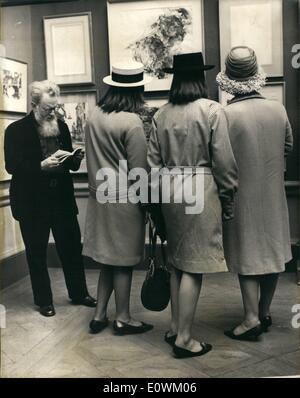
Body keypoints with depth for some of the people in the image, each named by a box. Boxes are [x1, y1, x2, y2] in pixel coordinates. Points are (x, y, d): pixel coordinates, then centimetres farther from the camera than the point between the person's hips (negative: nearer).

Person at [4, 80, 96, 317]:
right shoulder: (16, 130, -5)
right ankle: (44, 301, 24)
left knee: (72, 248, 10)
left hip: (62, 199, 4)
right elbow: (12, 166, -11)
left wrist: (75, 159, -9)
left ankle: (79, 293, 28)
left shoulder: (62, 127, 9)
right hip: (33, 202, -4)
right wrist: (42, 166, -23)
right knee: (37, 253, 8)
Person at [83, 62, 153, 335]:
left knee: (108, 259, 16)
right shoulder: (132, 122, -16)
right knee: (123, 261, 6)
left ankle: (99, 315, 23)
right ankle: (123, 319, 20)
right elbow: (139, 171, -13)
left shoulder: (94, 116, 4)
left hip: (99, 197, 6)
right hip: (124, 199, -6)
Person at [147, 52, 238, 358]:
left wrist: (161, 194, 16)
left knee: (177, 261, 17)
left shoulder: (161, 115, 6)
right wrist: (227, 198, 2)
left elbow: (154, 161, 6)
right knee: (194, 266, 1)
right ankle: (184, 338, 7)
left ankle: (175, 328, 26)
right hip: (200, 188, -5)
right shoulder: (212, 110, -8)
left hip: (169, 190, 6)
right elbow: (223, 160, -9)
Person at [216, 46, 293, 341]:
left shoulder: (226, 114, -18)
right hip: (273, 195, 4)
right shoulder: (278, 109, -3)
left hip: (243, 197, -4)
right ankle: (264, 311, 27)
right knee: (271, 250, 15)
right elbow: (288, 146, 9)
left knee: (248, 255, 6)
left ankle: (252, 319, 8)